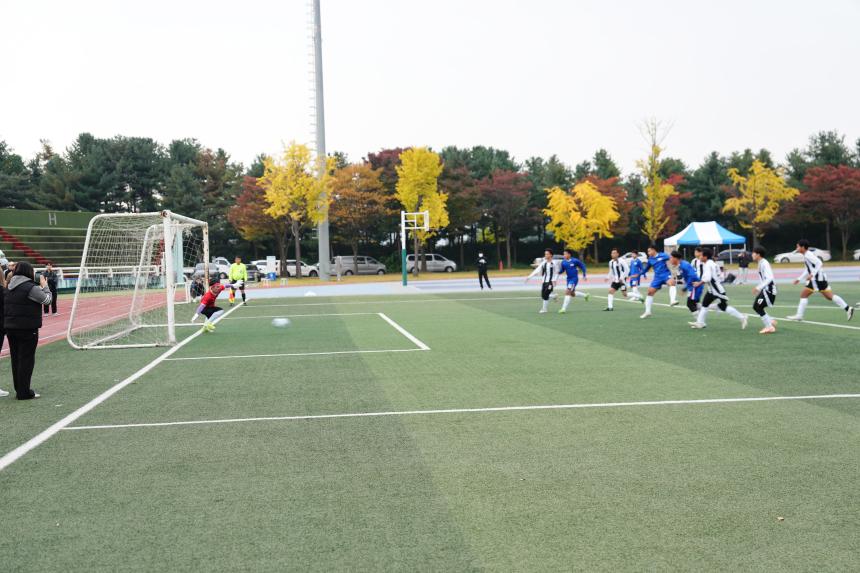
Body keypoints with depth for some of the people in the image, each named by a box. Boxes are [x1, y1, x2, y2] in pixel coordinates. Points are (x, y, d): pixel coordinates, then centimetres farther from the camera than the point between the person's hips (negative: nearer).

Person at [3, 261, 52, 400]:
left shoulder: (9, 287, 9)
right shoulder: (31, 287, -16)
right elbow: (47, 300, -8)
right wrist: (45, 286, 6)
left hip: (10, 327, 8)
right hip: (27, 328, -8)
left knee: (16, 359, 14)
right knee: (27, 359, 0)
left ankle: (19, 390, 23)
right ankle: (24, 392, 3)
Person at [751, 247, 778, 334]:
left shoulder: (764, 263, -17)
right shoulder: (760, 263, 13)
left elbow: (769, 278, -27)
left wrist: (759, 287, -30)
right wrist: (758, 288, 20)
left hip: (769, 289, -10)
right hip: (765, 289, 10)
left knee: (759, 307, -9)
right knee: (756, 307, 9)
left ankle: (770, 327, -1)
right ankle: (771, 322, 17)